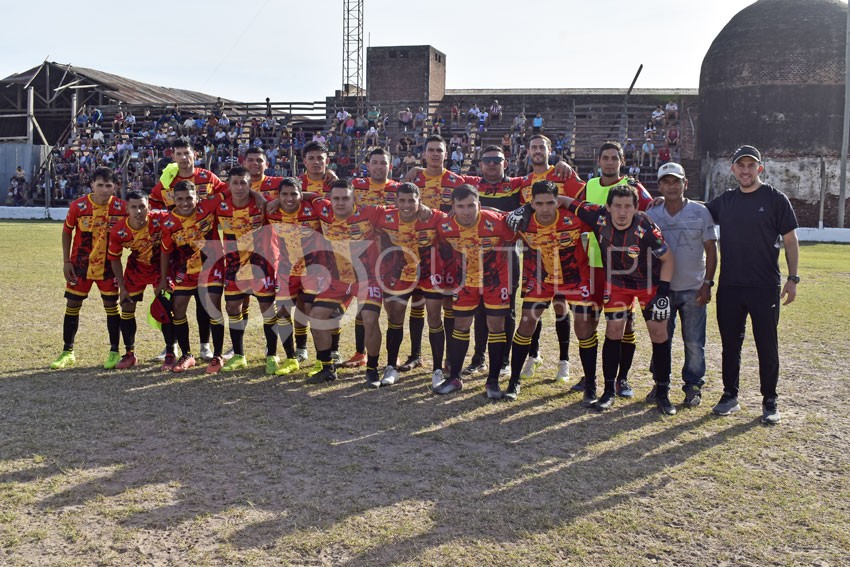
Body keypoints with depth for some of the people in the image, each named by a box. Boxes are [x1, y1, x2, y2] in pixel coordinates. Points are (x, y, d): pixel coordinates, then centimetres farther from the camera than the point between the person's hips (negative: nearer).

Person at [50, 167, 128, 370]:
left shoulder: (121, 207, -10)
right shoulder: (78, 206, -11)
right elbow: (66, 232, 2)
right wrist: (66, 261, -2)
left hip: (108, 265, 0)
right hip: (80, 264, 0)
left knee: (111, 306, 2)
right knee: (72, 305, 4)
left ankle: (114, 352, 13)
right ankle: (67, 352, 17)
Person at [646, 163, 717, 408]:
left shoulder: (701, 212, -3)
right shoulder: (652, 215, 3)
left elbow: (711, 250, -1)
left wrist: (707, 283, -7)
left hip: (693, 289, -2)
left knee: (694, 342, 3)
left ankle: (693, 386, 17)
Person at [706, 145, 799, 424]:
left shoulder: (776, 199, -2)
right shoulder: (725, 201, 8)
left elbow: (790, 241, 0)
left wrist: (792, 278, -5)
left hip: (765, 287, -3)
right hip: (729, 286, 4)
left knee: (767, 346, 4)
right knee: (730, 344, 11)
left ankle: (769, 401, 16)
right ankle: (730, 396, 24)